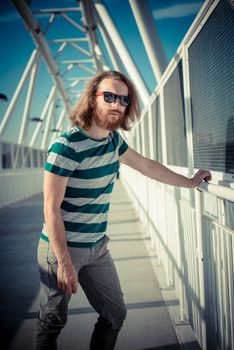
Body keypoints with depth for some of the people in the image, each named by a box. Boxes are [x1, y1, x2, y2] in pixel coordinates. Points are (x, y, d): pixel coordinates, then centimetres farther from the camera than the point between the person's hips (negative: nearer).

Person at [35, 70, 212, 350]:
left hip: (98, 247, 7)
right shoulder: (67, 145, -21)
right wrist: (64, 262, -21)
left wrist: (190, 182, 24)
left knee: (115, 314, 12)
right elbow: (51, 208, -20)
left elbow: (147, 166, 18)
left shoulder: (113, 140, 3)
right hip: (62, 248, -7)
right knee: (52, 323, 8)